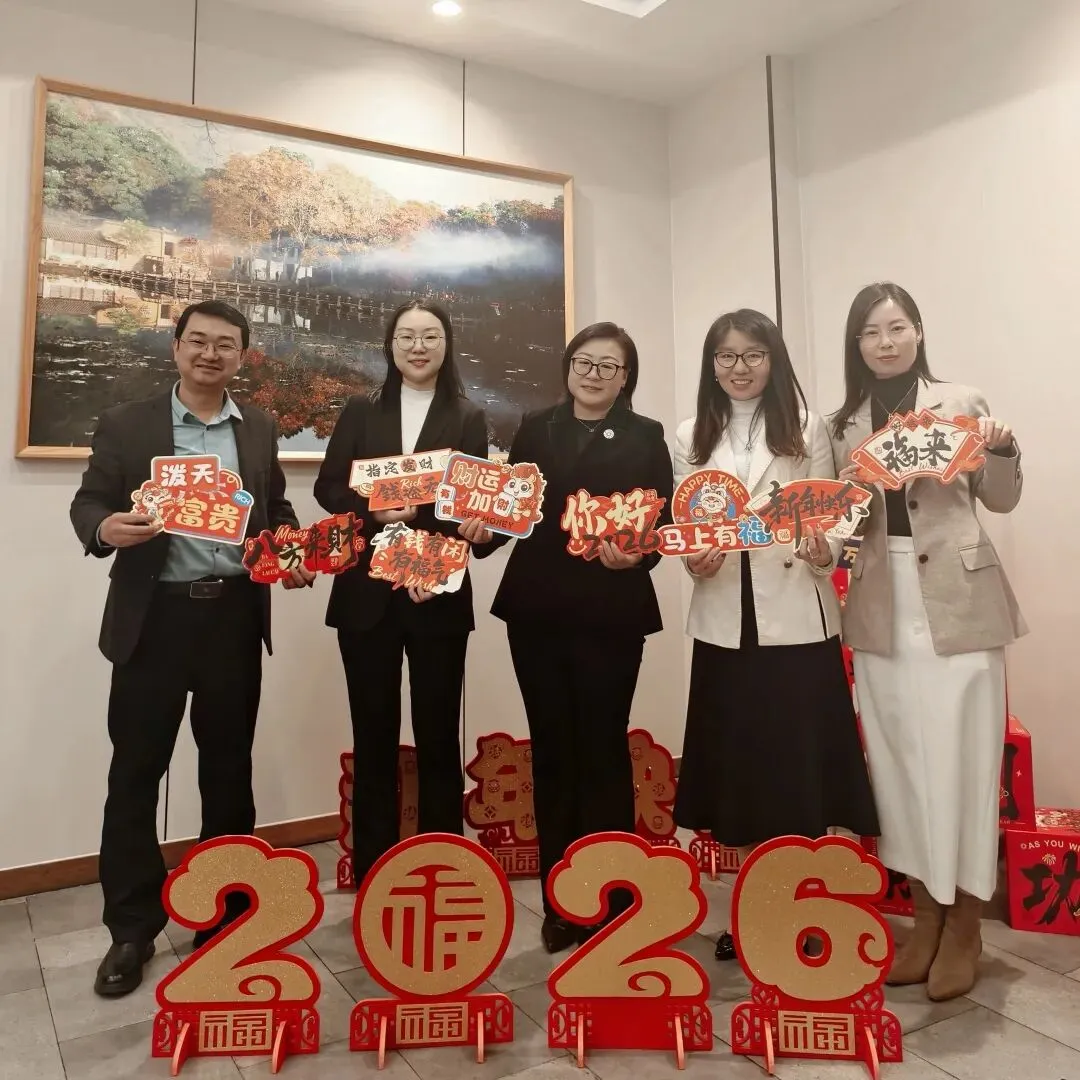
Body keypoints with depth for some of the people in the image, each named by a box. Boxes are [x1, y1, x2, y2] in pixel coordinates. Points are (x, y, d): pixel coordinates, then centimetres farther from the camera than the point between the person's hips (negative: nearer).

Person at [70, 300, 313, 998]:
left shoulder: (261, 430, 11)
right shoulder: (126, 425, 4)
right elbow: (88, 502, 2)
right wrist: (106, 528, -21)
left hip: (235, 615, 2)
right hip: (155, 617, -2)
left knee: (228, 769, 11)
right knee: (135, 772, 4)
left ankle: (224, 911, 28)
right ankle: (132, 928, 20)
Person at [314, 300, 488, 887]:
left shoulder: (469, 419, 6)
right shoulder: (361, 411, 9)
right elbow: (328, 488, 3)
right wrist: (376, 512, -16)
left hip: (439, 596, -1)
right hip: (366, 593, 1)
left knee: (438, 735, 6)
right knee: (374, 734, 8)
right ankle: (372, 872, 21)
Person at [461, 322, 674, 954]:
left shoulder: (645, 437, 5)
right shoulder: (536, 430, 12)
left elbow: (661, 519, -3)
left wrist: (637, 553, -23)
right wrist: (483, 530, -13)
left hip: (610, 614, -3)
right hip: (537, 611, 3)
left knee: (602, 749, 4)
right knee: (552, 750, 10)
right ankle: (560, 900, 23)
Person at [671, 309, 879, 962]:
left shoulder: (807, 429, 3)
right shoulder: (692, 439, 10)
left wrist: (823, 554, -21)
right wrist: (693, 560, -11)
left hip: (797, 614, -2)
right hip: (724, 619, 2)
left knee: (800, 757, 2)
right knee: (737, 758, 9)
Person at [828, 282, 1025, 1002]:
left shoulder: (962, 403, 3)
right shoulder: (844, 424, 10)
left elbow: (1001, 500, 4)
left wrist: (1002, 448, -15)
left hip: (957, 602, -2)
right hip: (882, 609, 3)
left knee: (960, 759, 3)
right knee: (901, 760, 9)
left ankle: (965, 927, 20)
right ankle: (927, 917, 25)